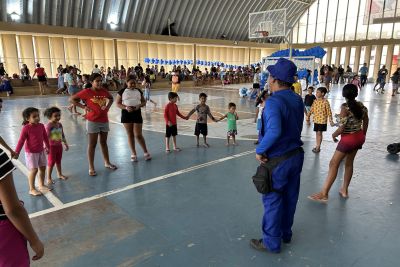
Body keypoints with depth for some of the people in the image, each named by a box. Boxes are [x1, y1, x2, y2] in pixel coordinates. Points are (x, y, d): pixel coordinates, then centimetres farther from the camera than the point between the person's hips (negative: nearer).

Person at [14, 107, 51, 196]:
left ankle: (41, 185, 28)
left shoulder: (41, 126, -1)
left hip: (41, 151, 6)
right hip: (31, 153, -6)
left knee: (43, 168, 12)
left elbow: (45, 137, 12)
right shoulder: (26, 128, -18)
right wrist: (16, 152, -20)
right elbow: (21, 141, -18)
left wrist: (48, 146, 22)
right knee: (34, 170, -4)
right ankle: (32, 189, 10)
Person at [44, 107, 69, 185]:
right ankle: (49, 178, 14)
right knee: (51, 162, 2)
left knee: (58, 161, 19)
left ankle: (60, 174, 34)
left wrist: (65, 144, 19)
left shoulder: (60, 125, 3)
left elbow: (63, 135, 13)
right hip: (52, 146, -6)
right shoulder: (48, 126, -18)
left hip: (59, 145, 6)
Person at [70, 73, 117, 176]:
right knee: (92, 144, 3)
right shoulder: (87, 92, -11)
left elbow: (111, 98, 23)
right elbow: (71, 99, -7)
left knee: (103, 142, 17)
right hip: (93, 121, -5)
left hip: (104, 120, 5)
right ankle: (91, 168, 12)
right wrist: (83, 106, -12)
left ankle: (107, 162, 31)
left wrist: (108, 106, 6)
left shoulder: (104, 91, 3)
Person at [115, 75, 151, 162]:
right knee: (130, 135, 6)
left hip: (137, 113, 0)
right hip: (126, 114, 0)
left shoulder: (139, 91, 8)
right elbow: (118, 103, -1)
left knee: (138, 135, -3)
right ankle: (133, 154, 17)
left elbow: (144, 102, 12)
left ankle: (146, 152, 12)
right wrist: (126, 107, -18)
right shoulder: (122, 91, 1)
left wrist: (139, 105, -10)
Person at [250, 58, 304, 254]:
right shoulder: (298, 100, 2)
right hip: (296, 155, 8)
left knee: (272, 201, 9)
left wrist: (260, 150, -24)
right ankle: (285, 233, 41)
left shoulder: (273, 101, -24)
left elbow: (274, 131, -38)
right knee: (290, 197, 21)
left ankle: (271, 242, 25)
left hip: (278, 160, -8)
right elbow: (297, 127, 7)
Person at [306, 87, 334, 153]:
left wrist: (331, 120, -12)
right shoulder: (315, 101, 3)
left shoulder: (325, 102, -12)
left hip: (322, 120, -5)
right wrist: (308, 118, 10)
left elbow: (329, 112, -10)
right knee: (317, 133, 11)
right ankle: (317, 146, 22)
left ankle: (318, 147, 7)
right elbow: (311, 110, 8)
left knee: (319, 133, -2)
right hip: (316, 120, 5)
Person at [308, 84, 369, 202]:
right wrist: (363, 135, 26)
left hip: (348, 139, -7)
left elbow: (342, 128, -22)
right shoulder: (361, 106, 2)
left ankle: (324, 193, -3)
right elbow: (365, 122, 13)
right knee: (349, 163, 19)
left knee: (334, 164, -3)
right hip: (359, 137, 8)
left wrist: (334, 135, -4)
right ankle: (344, 190, 30)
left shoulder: (345, 107, -18)